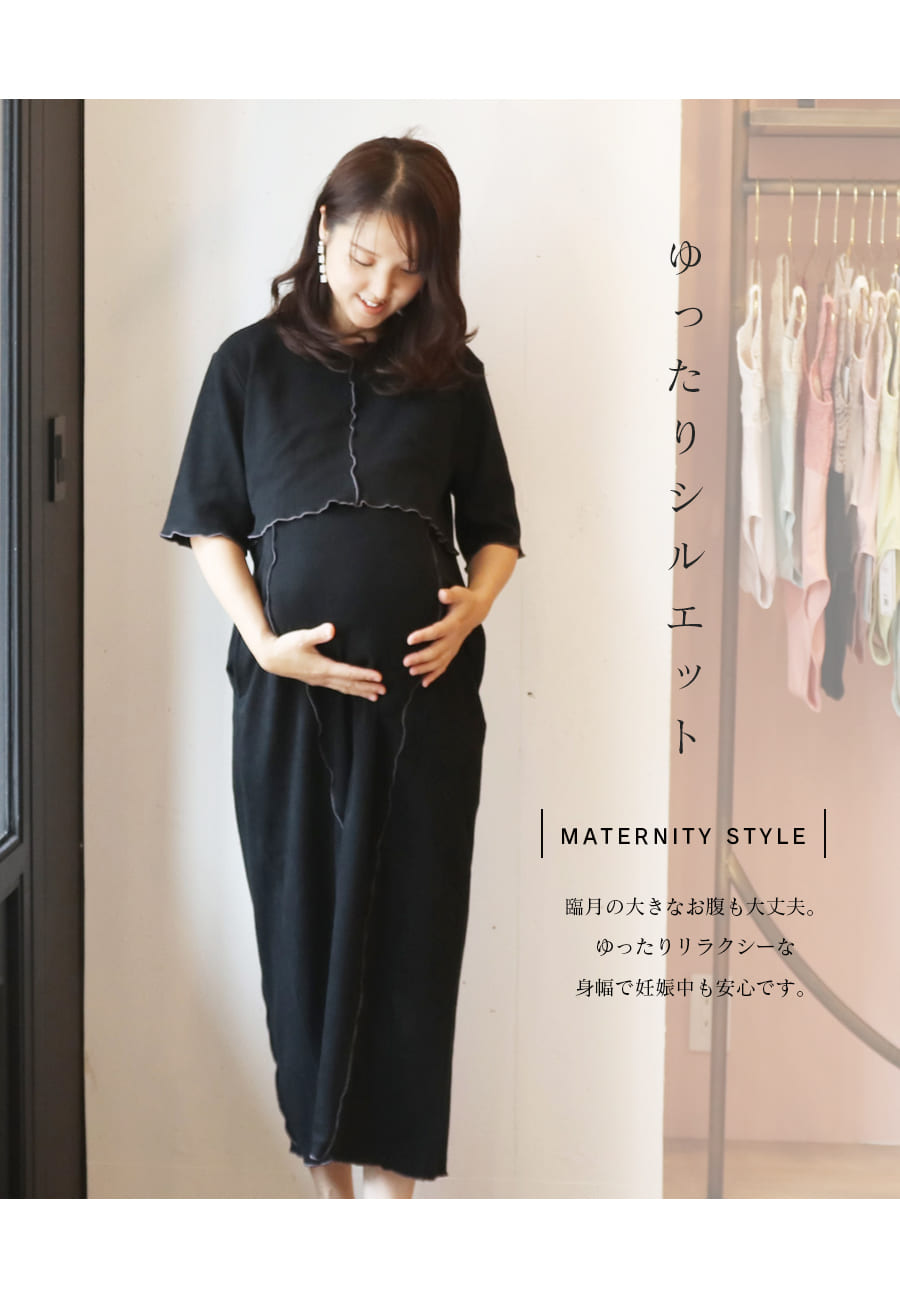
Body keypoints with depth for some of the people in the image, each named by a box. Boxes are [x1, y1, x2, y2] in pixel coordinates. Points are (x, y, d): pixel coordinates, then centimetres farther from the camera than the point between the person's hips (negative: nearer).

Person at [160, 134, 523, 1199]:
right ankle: (324, 1155, 21)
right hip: (289, 686, -1)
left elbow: (494, 525, 14)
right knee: (303, 911, 6)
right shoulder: (251, 362, 5)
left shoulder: (451, 374, 8)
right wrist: (263, 639, -10)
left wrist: (473, 607, -7)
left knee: (411, 919, 3)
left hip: (425, 686, 1)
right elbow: (208, 524, 5)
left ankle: (388, 1161, 14)